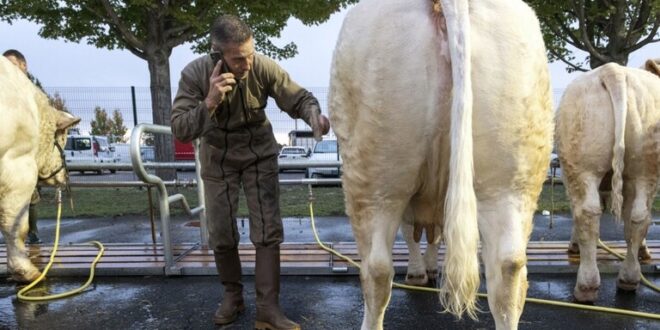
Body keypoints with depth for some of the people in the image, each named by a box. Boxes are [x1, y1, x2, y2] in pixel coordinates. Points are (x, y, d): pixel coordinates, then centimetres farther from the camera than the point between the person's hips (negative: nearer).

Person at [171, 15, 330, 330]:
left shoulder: (263, 67, -23)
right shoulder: (194, 74, -22)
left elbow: (299, 97, -16)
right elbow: (179, 129, -25)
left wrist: (314, 115, -39)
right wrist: (209, 103, -41)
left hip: (259, 153, 0)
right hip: (217, 159, 1)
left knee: (268, 231, -5)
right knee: (221, 235, 8)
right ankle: (232, 295, 31)